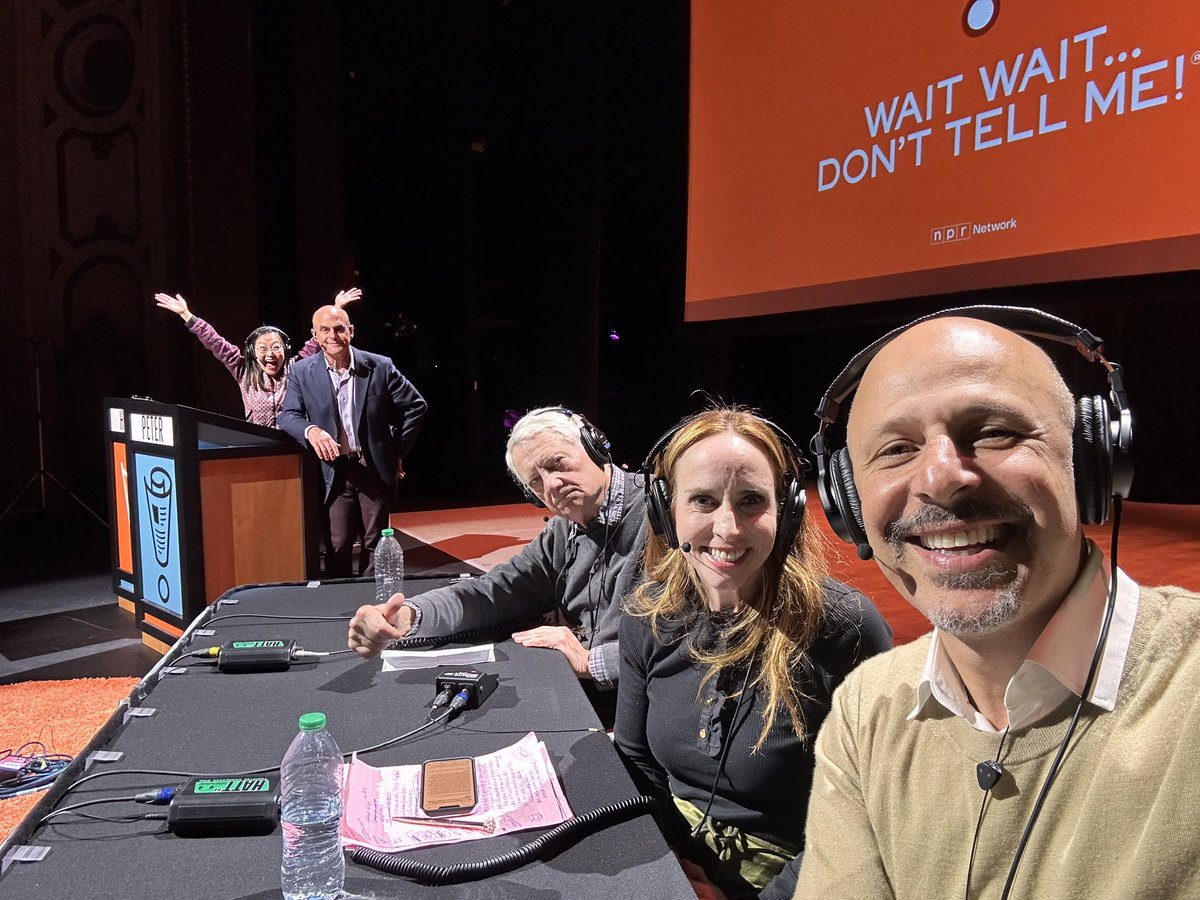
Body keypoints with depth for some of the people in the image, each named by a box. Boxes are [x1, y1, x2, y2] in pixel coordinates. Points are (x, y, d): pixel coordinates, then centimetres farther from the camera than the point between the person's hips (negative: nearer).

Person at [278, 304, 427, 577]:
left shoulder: (380, 367, -4)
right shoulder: (302, 372, 0)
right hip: (333, 471, 0)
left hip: (375, 469, 0)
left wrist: (399, 451, 3)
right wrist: (311, 430, -25)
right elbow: (287, 416, -3)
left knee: (375, 544, 10)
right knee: (337, 548, 1)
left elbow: (415, 406, 4)